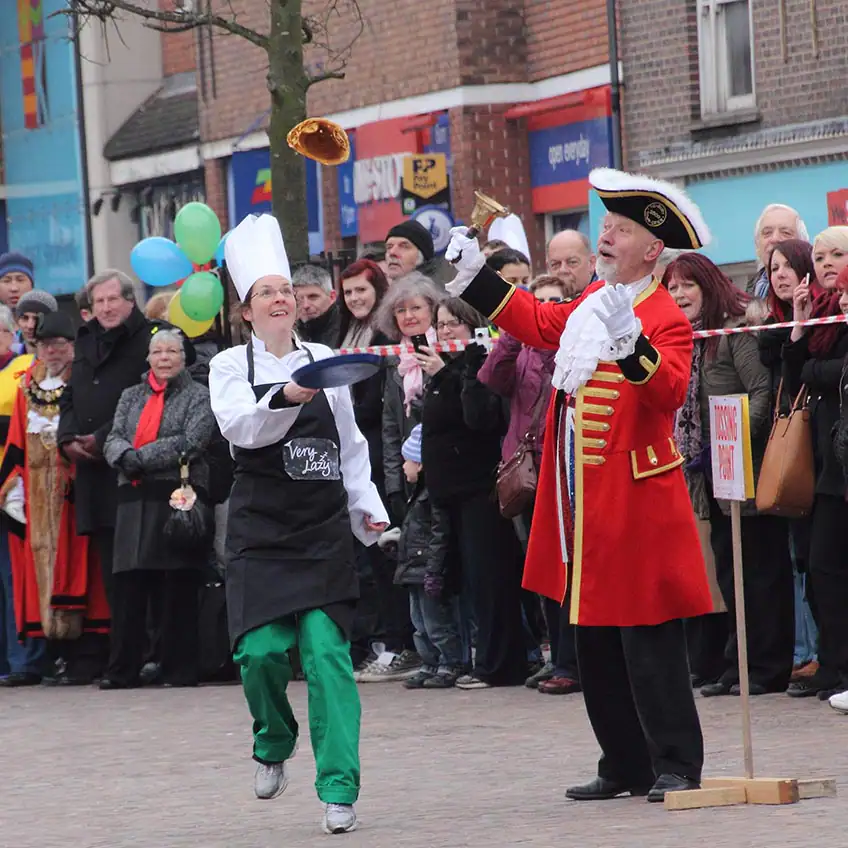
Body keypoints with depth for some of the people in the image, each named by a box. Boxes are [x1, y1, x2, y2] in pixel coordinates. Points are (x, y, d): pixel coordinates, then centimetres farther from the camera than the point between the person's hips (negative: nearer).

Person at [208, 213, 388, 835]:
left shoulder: (323, 361, 10)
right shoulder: (232, 366, 3)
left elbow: (351, 445, 16)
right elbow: (239, 425, -18)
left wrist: (369, 508, 10)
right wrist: (285, 397, -34)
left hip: (324, 528, 1)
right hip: (262, 528, -1)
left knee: (327, 651, -10)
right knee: (262, 649, -12)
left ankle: (339, 790, -9)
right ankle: (273, 746, 19)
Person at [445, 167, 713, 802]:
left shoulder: (666, 319, -12)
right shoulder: (592, 302, 12)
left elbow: (670, 392, -27)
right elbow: (539, 324, 26)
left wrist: (633, 345, -42)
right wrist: (476, 275, 24)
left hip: (636, 506, -9)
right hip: (585, 510, 9)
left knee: (649, 645, -5)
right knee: (595, 643, 14)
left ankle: (677, 766, 2)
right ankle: (627, 767, 22)